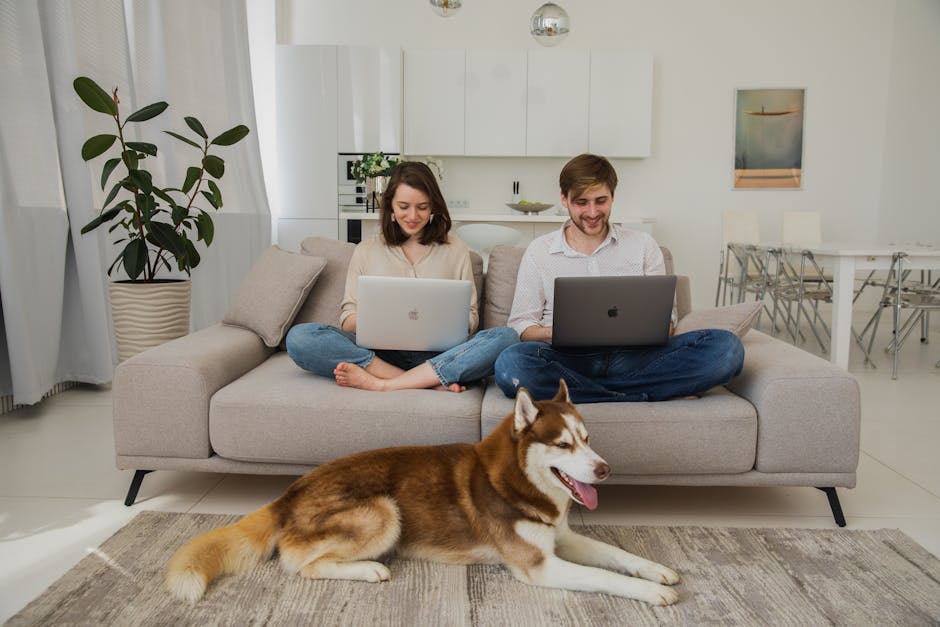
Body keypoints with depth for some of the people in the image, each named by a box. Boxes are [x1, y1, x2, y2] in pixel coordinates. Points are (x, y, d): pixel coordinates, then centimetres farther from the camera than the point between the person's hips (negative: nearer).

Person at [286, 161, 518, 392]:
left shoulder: (455, 250, 14)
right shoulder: (366, 251, 14)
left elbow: (470, 318, 11)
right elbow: (347, 319, 9)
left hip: (439, 355, 0)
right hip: (380, 352, 0)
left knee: (505, 337, -29)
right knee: (299, 336, -25)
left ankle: (381, 384, -28)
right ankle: (434, 382, -29)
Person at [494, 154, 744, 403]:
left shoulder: (643, 245, 15)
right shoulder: (539, 251, 11)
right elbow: (520, 325, 8)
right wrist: (551, 334, -14)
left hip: (634, 357, 2)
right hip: (570, 359, -1)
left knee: (726, 347, -23)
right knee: (511, 363, -36)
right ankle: (646, 395, -22)